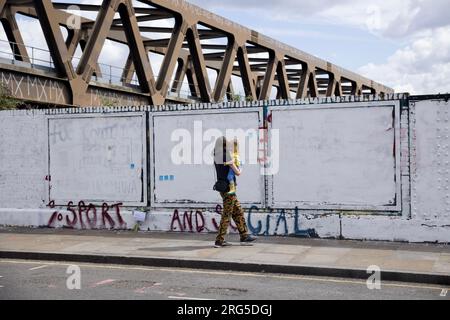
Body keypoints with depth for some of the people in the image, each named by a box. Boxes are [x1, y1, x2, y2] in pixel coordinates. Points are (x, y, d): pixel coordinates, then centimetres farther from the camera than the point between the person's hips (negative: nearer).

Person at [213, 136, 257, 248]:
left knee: (238, 212, 15)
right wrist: (240, 170, 12)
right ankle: (219, 241, 0)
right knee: (226, 215, -3)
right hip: (229, 188, -9)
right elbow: (237, 173, -10)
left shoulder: (217, 157, 9)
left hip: (223, 188, 9)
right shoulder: (227, 157, -16)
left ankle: (244, 236, 21)